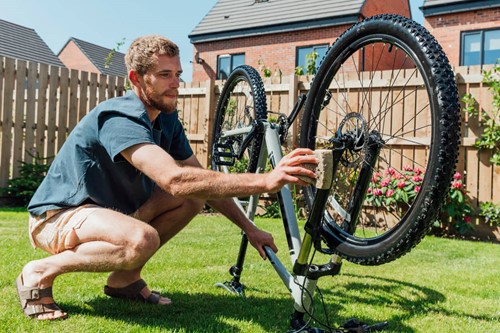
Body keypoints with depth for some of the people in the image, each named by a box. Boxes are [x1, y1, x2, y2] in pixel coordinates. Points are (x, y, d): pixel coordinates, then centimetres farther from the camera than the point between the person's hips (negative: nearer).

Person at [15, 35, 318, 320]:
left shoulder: (167, 119, -1)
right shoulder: (120, 119, -28)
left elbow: (205, 182, 3)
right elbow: (175, 180, -43)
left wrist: (249, 228, -5)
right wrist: (266, 181, -46)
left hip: (113, 207, 8)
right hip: (59, 216, -8)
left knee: (195, 195, -5)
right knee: (142, 240, -37)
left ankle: (124, 279, 6)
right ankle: (40, 274, -11)